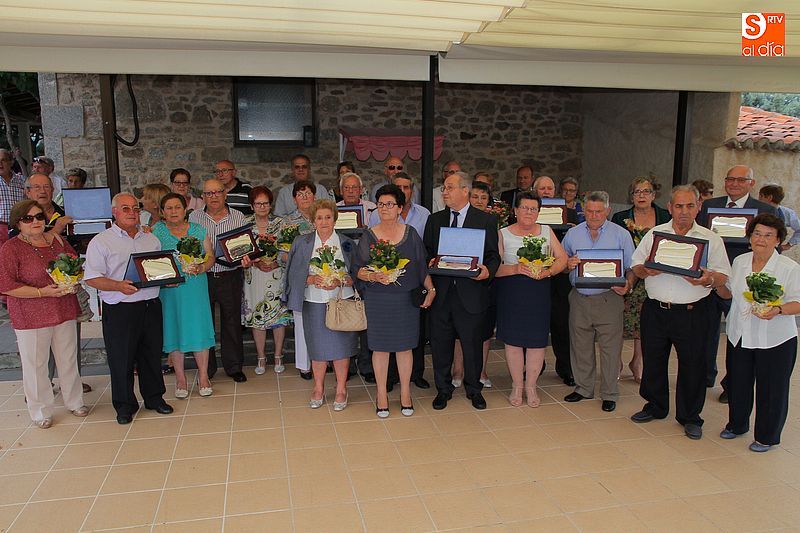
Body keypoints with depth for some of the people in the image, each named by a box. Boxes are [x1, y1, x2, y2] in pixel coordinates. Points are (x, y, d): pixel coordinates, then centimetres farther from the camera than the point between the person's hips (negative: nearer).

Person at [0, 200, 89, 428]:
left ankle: (74, 401, 31)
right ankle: (41, 411, 21)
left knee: (69, 359, 14)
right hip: (30, 317, -4)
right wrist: (43, 292, -21)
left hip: (64, 311, 5)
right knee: (35, 365, 5)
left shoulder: (57, 240, 6)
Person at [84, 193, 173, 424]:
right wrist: (119, 286, -24)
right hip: (119, 309, -4)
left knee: (152, 354, 13)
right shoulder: (101, 241, -2)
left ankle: (154, 397, 29)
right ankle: (124, 405, 19)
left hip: (151, 306, 4)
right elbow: (92, 278, -9)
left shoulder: (152, 239, 13)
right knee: (121, 359, 4)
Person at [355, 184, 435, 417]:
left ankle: (405, 393, 24)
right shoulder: (369, 236, 0)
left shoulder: (411, 234, 3)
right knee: (380, 346, 6)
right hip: (378, 300, -1)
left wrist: (431, 289, 0)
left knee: (405, 346, 8)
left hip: (407, 299, 1)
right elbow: (358, 269, -2)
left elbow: (422, 266, 7)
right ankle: (381, 394, 21)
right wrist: (373, 276, -20)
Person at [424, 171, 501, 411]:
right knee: (440, 344, 11)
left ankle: (473, 389, 30)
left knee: (472, 343, 10)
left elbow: (493, 255, 0)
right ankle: (443, 389, 28)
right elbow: (426, 252, 13)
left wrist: (488, 270, -20)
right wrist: (430, 262, -9)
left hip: (471, 293, -2)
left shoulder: (486, 220, 1)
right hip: (441, 291, 3)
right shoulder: (435, 220, 10)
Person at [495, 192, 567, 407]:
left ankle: (531, 386, 20)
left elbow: (562, 258, 5)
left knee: (537, 341, 3)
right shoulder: (503, 234, 2)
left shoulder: (546, 232, 10)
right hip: (510, 294, -2)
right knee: (513, 340, 4)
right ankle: (517, 386, 20)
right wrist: (516, 269, -20)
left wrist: (548, 272, -13)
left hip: (539, 293, 2)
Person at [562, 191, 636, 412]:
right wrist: (568, 264, -9)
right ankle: (583, 388, 27)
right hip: (579, 299, 3)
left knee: (610, 348, 2)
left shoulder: (621, 235, 1)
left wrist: (627, 285, -17)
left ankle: (609, 394, 15)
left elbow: (631, 268, 1)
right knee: (580, 346, 11)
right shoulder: (573, 233, 9)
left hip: (609, 299, -3)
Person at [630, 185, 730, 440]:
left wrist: (708, 279, -21)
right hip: (655, 310, 2)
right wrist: (646, 270, -14)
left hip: (691, 313, -2)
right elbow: (636, 266, 8)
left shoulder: (711, 239, 3)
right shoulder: (653, 234, 8)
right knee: (653, 360, 12)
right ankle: (655, 407, 32)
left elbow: (723, 276, 0)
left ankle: (690, 417, 23)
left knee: (692, 365, 5)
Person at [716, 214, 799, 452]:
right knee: (737, 383, 15)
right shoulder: (739, 262, 6)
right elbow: (729, 292, 14)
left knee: (771, 388, 6)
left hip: (775, 340, -4)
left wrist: (778, 310, -28)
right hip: (739, 335, 4)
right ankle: (737, 424, 37)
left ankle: (766, 436, 24)